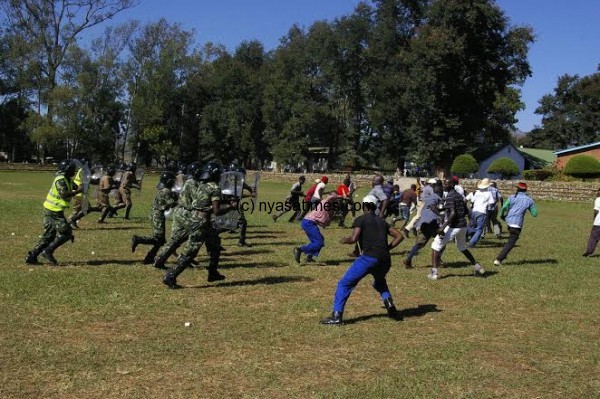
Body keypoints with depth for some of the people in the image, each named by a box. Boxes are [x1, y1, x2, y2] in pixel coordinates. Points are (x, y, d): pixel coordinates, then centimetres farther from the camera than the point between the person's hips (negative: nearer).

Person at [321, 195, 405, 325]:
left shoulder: (360, 220, 5)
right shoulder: (382, 221, 23)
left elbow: (354, 239, -8)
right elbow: (399, 236, 19)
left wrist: (345, 240, 12)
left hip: (369, 257, -6)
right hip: (385, 259, 6)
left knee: (344, 284, 0)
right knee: (380, 283, 34)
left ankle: (337, 315, -11)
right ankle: (389, 304, 10)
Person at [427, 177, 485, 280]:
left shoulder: (449, 197, -13)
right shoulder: (459, 196, 13)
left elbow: (453, 213, -23)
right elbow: (466, 211, 19)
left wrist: (443, 227, -26)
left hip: (454, 226, -9)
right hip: (463, 225, 9)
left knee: (436, 245, -2)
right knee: (462, 247, 30)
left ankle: (434, 272, -9)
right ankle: (477, 267, 31)